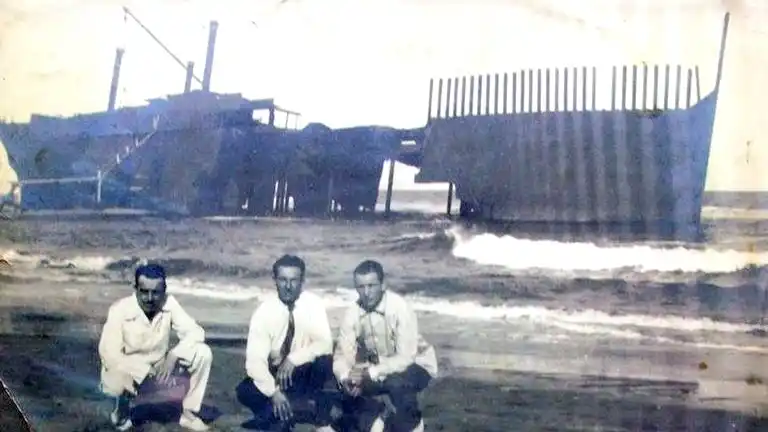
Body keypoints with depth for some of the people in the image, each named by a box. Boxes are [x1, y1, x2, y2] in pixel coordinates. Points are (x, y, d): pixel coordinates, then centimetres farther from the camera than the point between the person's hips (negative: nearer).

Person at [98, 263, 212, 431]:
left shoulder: (169, 303, -13)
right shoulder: (120, 309, -22)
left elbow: (195, 331, -15)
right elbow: (108, 354, -26)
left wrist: (173, 356, -32)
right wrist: (145, 371, -34)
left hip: (160, 366, 3)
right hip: (130, 369, -3)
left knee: (203, 353, -18)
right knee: (117, 381, -38)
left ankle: (189, 412, -3)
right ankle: (121, 413, 0)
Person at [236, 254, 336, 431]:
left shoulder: (313, 304, -13)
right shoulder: (264, 311, -16)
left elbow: (325, 344, -22)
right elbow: (255, 360, -23)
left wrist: (293, 359, -35)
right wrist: (274, 391, -37)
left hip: (305, 374, 0)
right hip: (275, 373, 1)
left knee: (324, 360, -33)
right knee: (245, 392, -28)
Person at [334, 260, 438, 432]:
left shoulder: (400, 307, -27)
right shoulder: (352, 314, -12)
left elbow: (406, 357, -31)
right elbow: (342, 356, -13)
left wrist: (372, 373, -40)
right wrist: (346, 378, -34)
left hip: (414, 365, -5)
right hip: (378, 370, 5)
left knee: (397, 382, -36)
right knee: (345, 390, -15)